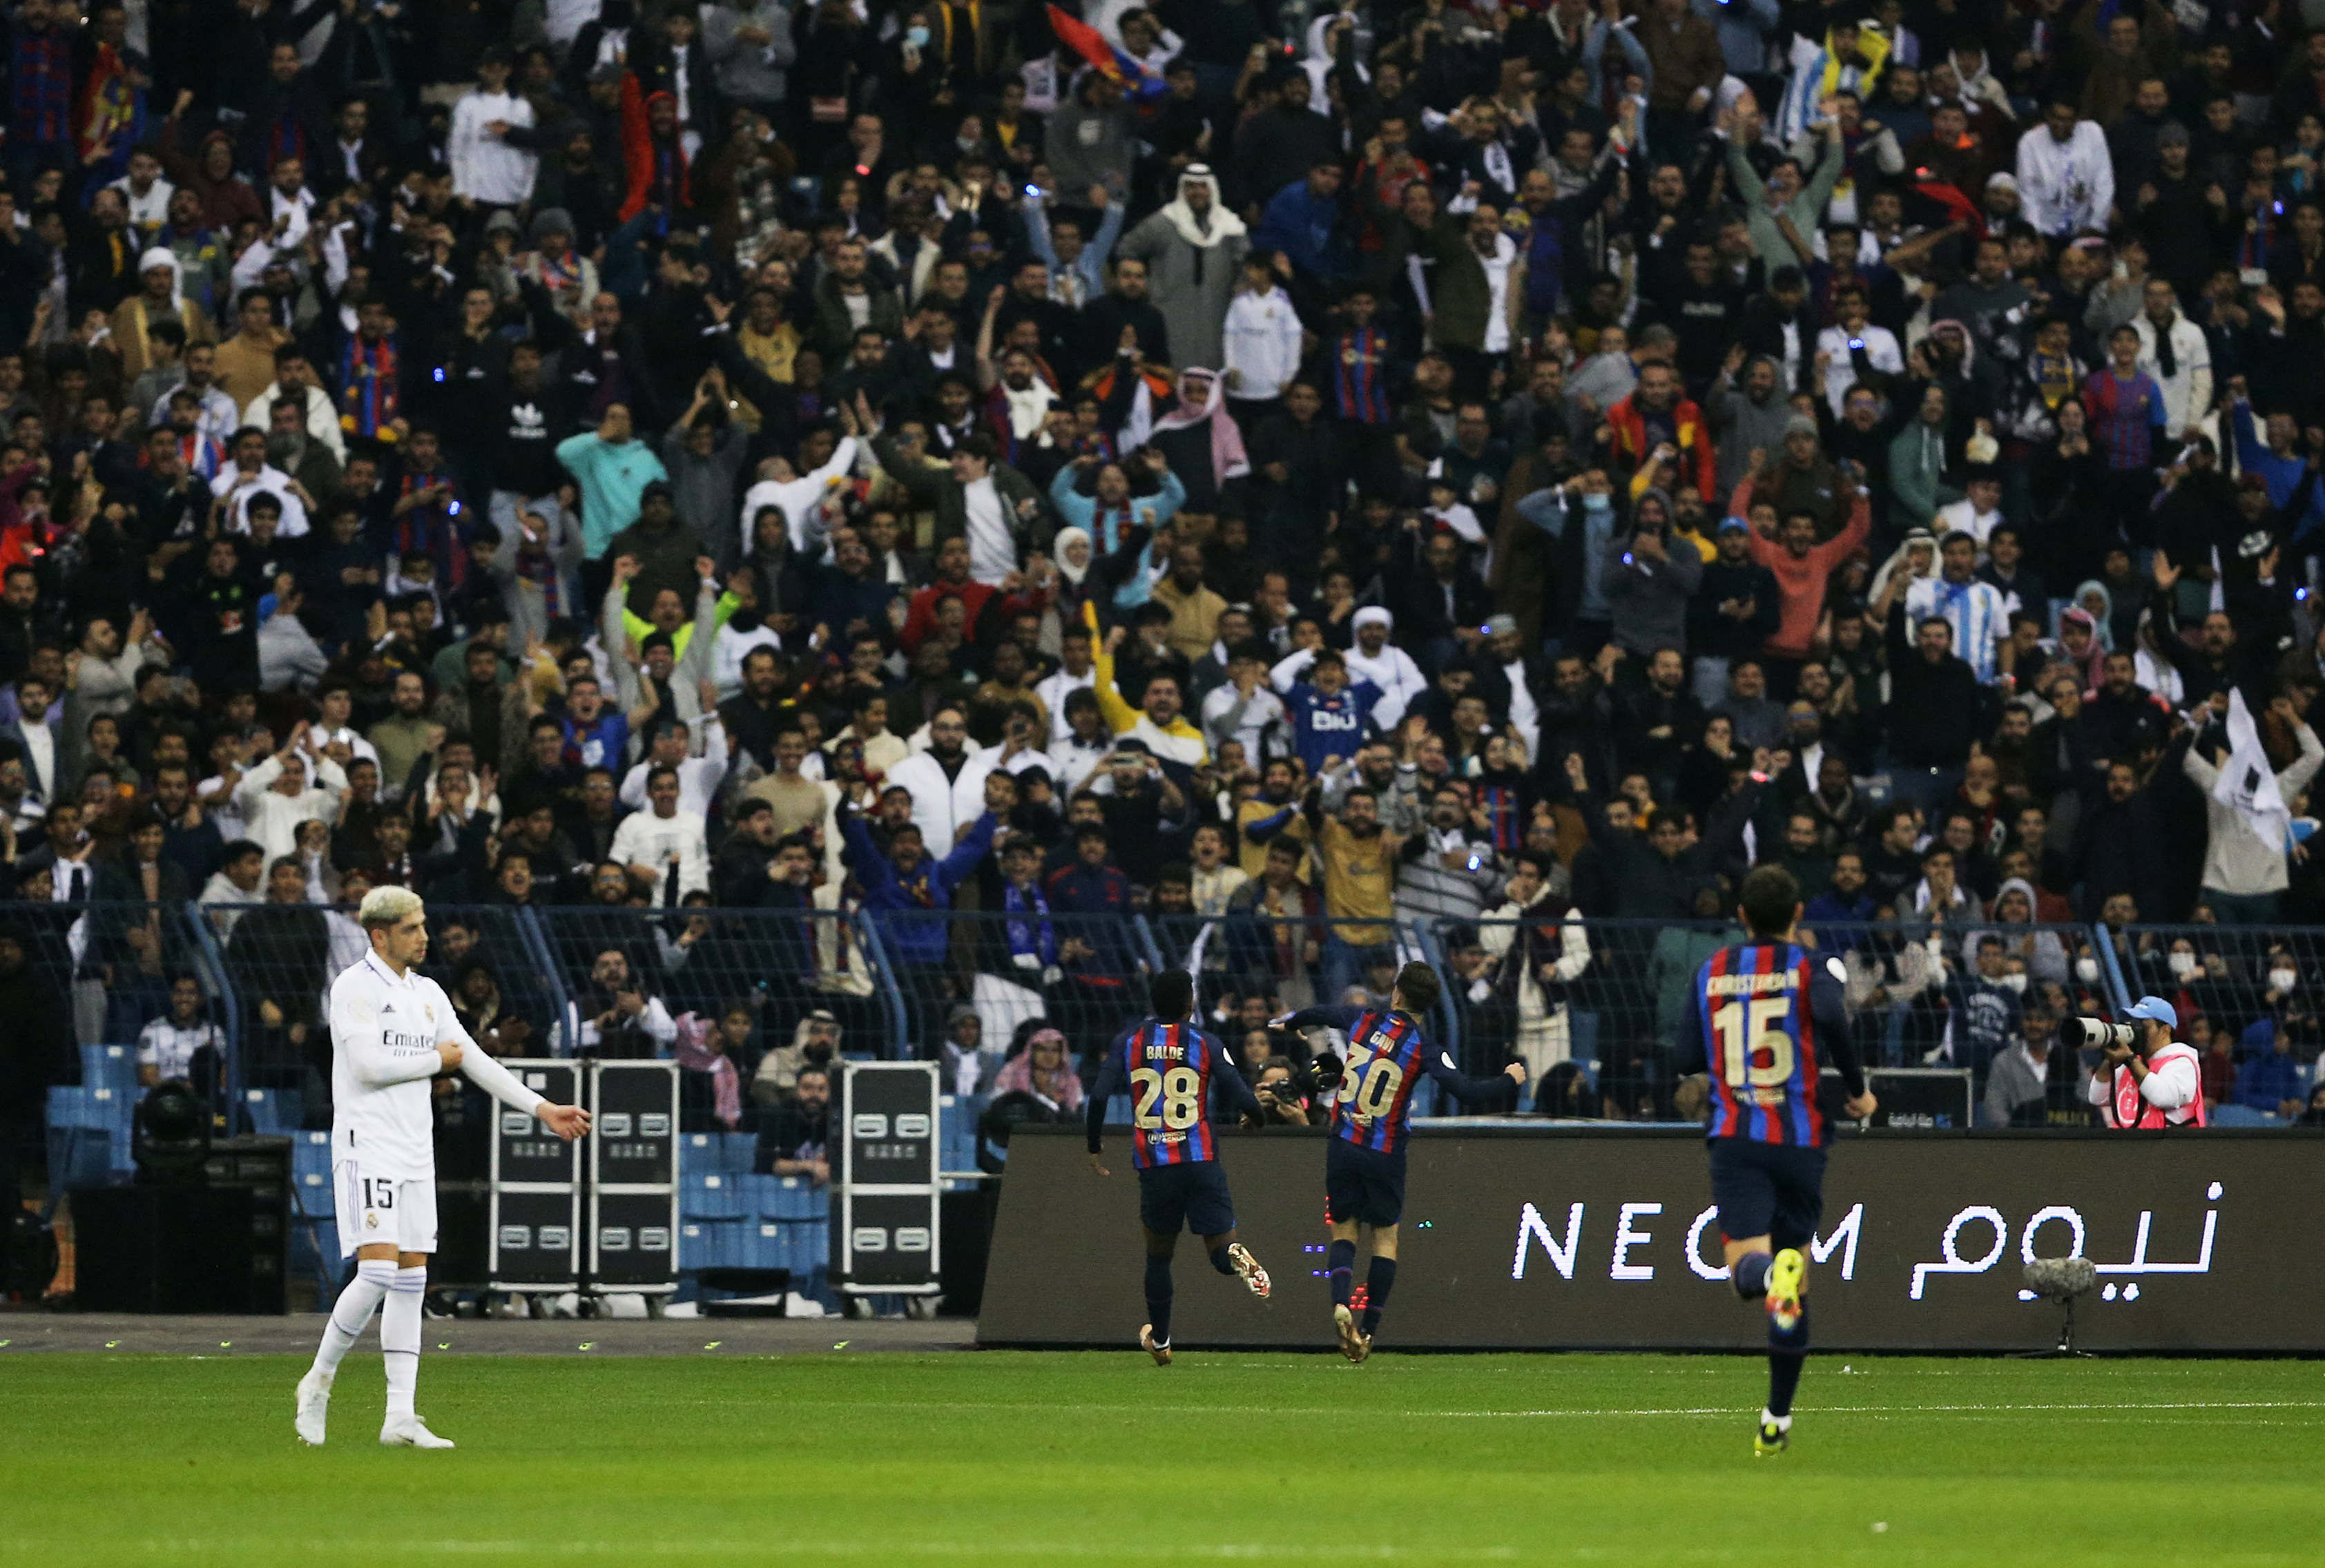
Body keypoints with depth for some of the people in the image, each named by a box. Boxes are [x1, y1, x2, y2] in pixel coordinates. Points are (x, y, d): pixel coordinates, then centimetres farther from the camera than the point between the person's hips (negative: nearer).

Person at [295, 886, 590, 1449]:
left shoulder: (427, 994, 15)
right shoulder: (355, 988, -8)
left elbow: (474, 1060, 17)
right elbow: (368, 1066, -17)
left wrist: (542, 1109, 12)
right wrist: (436, 1060, -4)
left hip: (415, 1151, 8)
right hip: (366, 1145, -8)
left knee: (411, 1280, 2)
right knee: (377, 1271, -17)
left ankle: (400, 1418, 1)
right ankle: (319, 1382, 1)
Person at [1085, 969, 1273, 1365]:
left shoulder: (1128, 1042, 4)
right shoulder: (1205, 1043, 0)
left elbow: (1099, 1097, -2)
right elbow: (1244, 1099, -3)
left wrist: (1095, 1146, 14)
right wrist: (1256, 1117, 22)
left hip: (1152, 1164, 1)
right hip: (1201, 1161, -1)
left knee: (1158, 1254, 20)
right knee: (1221, 1250, 4)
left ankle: (1159, 1341, 29)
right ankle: (1236, 1257, -34)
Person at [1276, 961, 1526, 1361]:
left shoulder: (1362, 1020, -1)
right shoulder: (1422, 1048, -12)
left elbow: (1318, 1014, 18)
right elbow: (1466, 1091, -17)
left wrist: (1287, 1023, 41)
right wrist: (1508, 1078, 1)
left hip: (1343, 1145, 2)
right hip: (1385, 1155, -2)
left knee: (1344, 1231, 11)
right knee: (1385, 1238, 11)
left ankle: (1341, 1304, -16)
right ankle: (1368, 1330, 6)